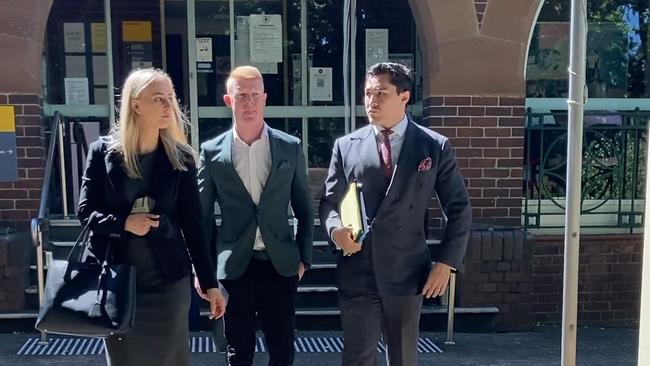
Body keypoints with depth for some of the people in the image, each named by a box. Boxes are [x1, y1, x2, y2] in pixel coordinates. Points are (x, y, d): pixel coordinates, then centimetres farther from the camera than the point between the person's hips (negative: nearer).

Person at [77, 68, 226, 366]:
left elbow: (193, 224, 0)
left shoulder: (181, 158, -1)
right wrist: (123, 223, -20)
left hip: (168, 280, 0)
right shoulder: (103, 151, -3)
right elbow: (85, 211, -1)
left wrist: (209, 282, 0)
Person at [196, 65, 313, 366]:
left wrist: (304, 258, 5)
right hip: (234, 267, 0)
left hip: (281, 264, 1)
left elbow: (304, 209, 7)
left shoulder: (290, 147, 1)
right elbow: (203, 215, 5)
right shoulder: (211, 152, -1)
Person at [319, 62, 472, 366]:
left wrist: (446, 263, -4)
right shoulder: (346, 146, 4)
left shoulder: (435, 147, 0)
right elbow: (330, 202, 7)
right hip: (357, 274, 1)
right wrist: (336, 230, -16)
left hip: (407, 272, 0)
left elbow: (459, 210, 3)